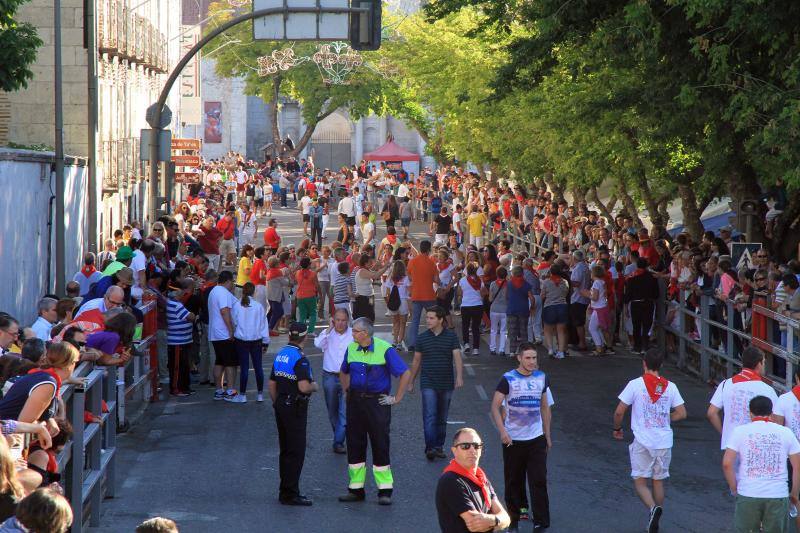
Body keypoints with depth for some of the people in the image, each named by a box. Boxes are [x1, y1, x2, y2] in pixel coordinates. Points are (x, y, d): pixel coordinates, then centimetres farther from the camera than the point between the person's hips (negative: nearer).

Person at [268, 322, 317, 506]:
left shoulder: (280, 354, 8)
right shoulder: (299, 358, -18)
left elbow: (272, 384, 14)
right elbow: (304, 387, -27)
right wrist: (314, 386, -6)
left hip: (280, 405, 9)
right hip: (295, 407, -9)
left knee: (285, 450, 15)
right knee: (296, 451, -4)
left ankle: (285, 490, 21)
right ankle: (290, 494, -4)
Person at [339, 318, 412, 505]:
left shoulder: (385, 349, -10)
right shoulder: (351, 349, 6)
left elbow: (406, 373, -8)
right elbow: (344, 372, 25)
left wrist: (397, 398, -7)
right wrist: (347, 391, 15)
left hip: (378, 401, -5)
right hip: (355, 402, 5)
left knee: (380, 444, -3)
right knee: (354, 444, 7)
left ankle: (385, 491, 3)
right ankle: (356, 489, 16)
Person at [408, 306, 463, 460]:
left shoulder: (451, 336, 0)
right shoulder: (422, 337, 3)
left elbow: (457, 357, -9)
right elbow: (416, 361, 12)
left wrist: (459, 376, -25)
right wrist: (411, 382, 15)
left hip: (446, 384, 1)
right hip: (428, 383, -1)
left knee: (442, 418, 10)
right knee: (430, 417, -12)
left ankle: (439, 446, 19)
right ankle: (430, 448, -19)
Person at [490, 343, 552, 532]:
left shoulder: (542, 378, 6)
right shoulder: (508, 379, -7)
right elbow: (495, 407, -7)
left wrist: (547, 436, 15)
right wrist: (502, 431, -20)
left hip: (536, 438, 2)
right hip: (513, 439, -2)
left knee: (539, 481, -5)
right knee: (514, 482, 7)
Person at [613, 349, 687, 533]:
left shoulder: (635, 384, -7)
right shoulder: (670, 387, 1)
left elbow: (619, 412, -7)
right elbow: (682, 413, 2)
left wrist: (617, 428, 11)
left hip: (642, 442, -3)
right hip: (664, 441, 3)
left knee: (639, 481, 4)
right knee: (658, 481, 16)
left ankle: (653, 508, -22)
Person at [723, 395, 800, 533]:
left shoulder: (740, 431, 1)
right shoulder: (786, 433, 5)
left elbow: (727, 464, -6)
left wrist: (734, 489, 6)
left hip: (748, 495, -1)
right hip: (778, 496, 1)